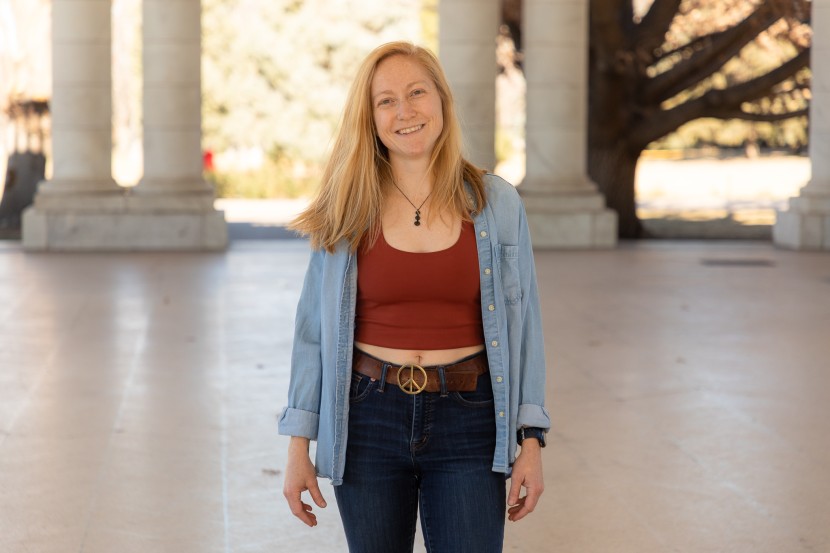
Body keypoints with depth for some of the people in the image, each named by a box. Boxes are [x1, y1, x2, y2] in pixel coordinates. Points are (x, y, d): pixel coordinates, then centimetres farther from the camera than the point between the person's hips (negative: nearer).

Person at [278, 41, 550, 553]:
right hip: (369, 417, 1)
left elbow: (523, 325, 2)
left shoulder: (496, 204, 0)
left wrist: (531, 443, -2)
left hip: (467, 420, -1)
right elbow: (313, 331, 3)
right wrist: (299, 445, 0)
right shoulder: (347, 212, 0)